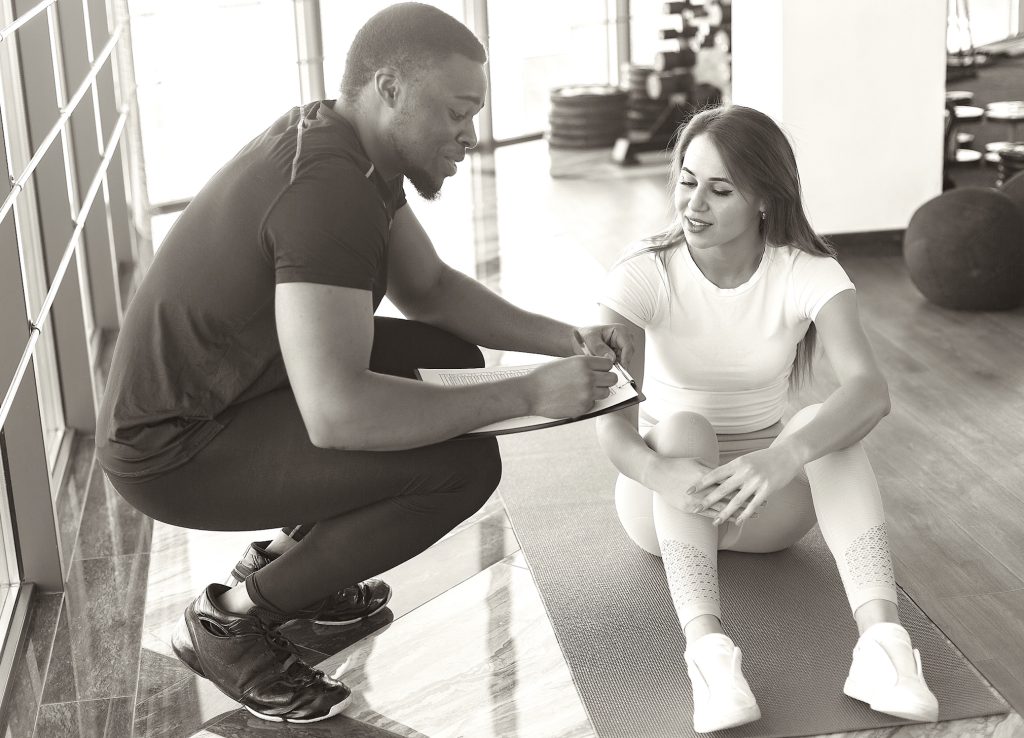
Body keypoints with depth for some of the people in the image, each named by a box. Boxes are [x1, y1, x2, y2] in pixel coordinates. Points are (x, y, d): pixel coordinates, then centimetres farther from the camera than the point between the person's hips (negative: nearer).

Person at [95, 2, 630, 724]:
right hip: (173, 449, -10)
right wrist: (527, 395, -29)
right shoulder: (325, 188, -29)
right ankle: (232, 618, -3)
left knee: (453, 357, 10)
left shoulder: (352, 149, 3)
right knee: (465, 465, -20)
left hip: (227, 390, 10)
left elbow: (428, 288, 14)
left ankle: (285, 554, 18)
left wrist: (565, 340, 0)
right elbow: (337, 414, -36)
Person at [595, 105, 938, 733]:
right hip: (668, 496, -1)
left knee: (827, 424, -29)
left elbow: (871, 390, -31)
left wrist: (784, 459, -51)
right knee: (683, 426, -33)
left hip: (768, 503, 1)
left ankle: (882, 638, -43)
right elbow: (612, 417, -27)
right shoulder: (645, 275, -15)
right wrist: (659, 473, -50)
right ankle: (707, 649, -48)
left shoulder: (809, 273, -14)